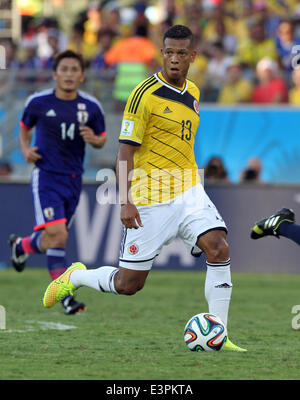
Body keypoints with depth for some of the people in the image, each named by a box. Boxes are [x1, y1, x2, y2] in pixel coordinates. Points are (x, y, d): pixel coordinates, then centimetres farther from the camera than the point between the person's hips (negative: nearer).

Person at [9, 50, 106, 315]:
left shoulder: (91, 107, 0)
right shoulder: (39, 102, -3)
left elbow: (102, 139, 12)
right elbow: (25, 128, 15)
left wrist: (94, 139, -11)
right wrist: (26, 149, -5)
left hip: (73, 180, 3)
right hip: (46, 176, -3)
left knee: (54, 237, 13)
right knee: (57, 235, -19)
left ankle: (21, 246, 47)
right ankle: (64, 296, -13)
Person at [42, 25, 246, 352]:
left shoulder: (193, 93, 10)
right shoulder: (145, 94, -13)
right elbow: (125, 151, -13)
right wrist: (125, 201, -21)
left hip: (188, 192, 6)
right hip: (149, 200, -6)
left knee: (219, 249, -17)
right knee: (129, 283, 0)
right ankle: (75, 277, 30)